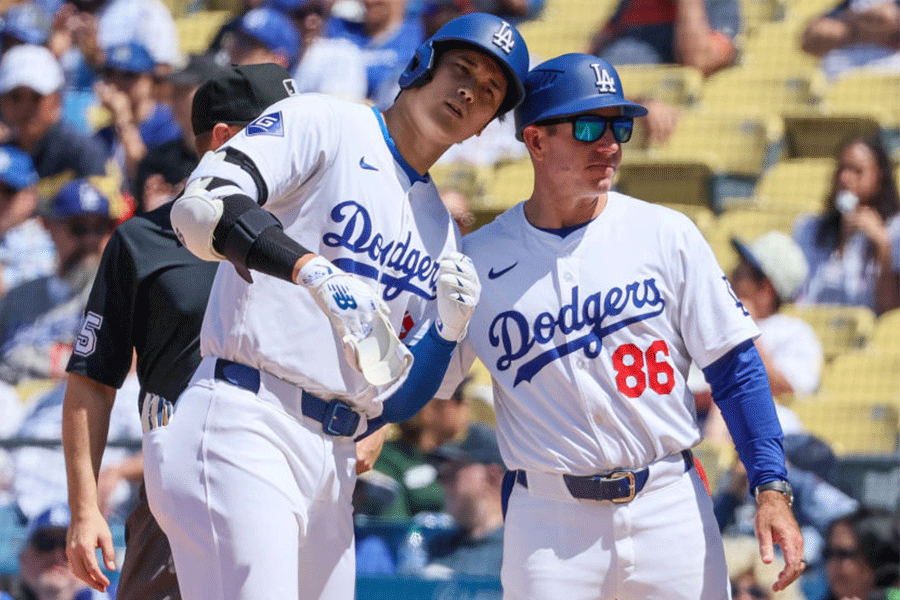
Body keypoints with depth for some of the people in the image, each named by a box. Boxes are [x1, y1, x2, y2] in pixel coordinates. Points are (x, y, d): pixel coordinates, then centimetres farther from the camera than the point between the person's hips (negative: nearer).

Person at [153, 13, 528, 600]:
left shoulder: (443, 236, 21)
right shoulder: (323, 125, 1)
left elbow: (395, 403, 18)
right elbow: (201, 205, -17)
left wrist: (450, 328, -1)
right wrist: (317, 271, -28)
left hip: (334, 460, 8)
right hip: (244, 425, -8)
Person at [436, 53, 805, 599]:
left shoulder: (666, 235, 2)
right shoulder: (477, 260, 2)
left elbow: (736, 369, 2)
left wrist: (772, 489, -6)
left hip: (672, 507, 1)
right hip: (551, 524, 0)